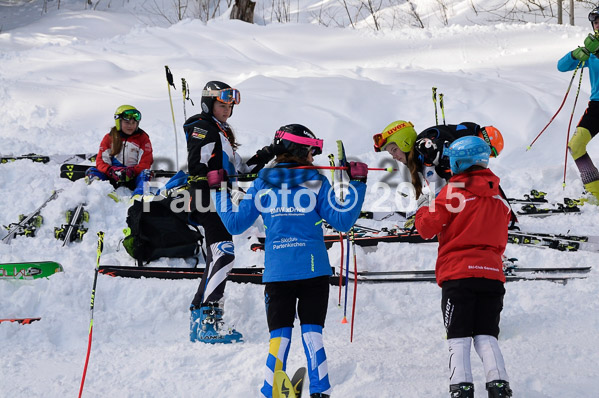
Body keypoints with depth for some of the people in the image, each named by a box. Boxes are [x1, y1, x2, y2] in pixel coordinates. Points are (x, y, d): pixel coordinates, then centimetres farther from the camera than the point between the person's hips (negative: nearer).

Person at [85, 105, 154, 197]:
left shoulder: (142, 138, 7)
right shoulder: (109, 138, 10)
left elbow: (145, 163, -2)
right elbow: (100, 161, 2)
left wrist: (131, 171, -24)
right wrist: (111, 171, -21)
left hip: (133, 178, -2)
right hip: (113, 179, 2)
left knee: (145, 173, -32)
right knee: (91, 171, -19)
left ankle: (137, 196, -61)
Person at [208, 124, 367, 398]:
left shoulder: (262, 182, 4)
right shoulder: (316, 181, -1)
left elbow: (235, 224, 8)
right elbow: (342, 221, -5)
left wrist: (219, 190, 19)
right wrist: (357, 185, 0)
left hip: (276, 272, 1)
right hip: (313, 271, -1)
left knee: (278, 337, 6)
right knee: (312, 334, 4)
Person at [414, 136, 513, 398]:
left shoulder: (454, 190, -7)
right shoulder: (498, 197, 10)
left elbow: (427, 228, -5)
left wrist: (423, 207, 14)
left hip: (458, 274, -4)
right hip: (492, 274, 4)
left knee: (459, 338, 0)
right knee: (486, 337, 8)